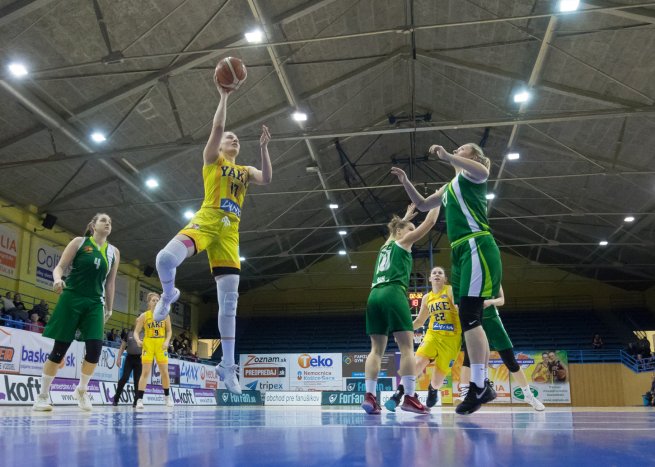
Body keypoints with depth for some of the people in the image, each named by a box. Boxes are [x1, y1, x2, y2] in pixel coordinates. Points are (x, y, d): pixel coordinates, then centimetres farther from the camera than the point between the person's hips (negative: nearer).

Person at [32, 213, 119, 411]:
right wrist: (57, 279, -24)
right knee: (59, 349, -2)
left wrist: (109, 308, 15)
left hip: (95, 304, 3)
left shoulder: (114, 252, 10)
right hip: (71, 299, -3)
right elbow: (60, 266, -2)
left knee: (95, 348, -10)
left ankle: (81, 390, 13)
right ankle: (42, 396, 11)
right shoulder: (79, 242, 1)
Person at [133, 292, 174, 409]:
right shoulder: (144, 316, 0)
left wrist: (167, 341, -8)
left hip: (161, 345, 2)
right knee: (145, 372, -8)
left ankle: (167, 396, 25)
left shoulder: (165, 315, 4)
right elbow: (136, 331, -1)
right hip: (148, 345, -2)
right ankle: (139, 399, -6)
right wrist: (138, 340, -21)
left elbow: (169, 330, 9)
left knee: (164, 372, 7)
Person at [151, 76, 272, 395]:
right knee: (166, 258, -33)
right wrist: (223, 97, 1)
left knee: (229, 299, -1)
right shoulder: (212, 159, 14)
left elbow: (267, 179, 4)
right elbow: (217, 127, -1)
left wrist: (264, 149, 1)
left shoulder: (245, 171, 24)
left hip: (230, 232, 4)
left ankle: (228, 365, 5)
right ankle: (169, 296, 3)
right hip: (205, 222, -3)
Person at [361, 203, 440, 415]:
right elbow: (429, 222, 10)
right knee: (407, 347, -6)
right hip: (393, 294, -7)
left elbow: (395, 229, 53)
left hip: (375, 295, 7)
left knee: (377, 349, 3)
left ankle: (369, 396, -8)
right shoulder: (403, 241, 11)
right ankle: (409, 397, -13)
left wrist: (405, 217, 62)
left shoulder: (386, 246, 28)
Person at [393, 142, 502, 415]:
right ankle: (484, 384, 11)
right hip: (460, 253, 9)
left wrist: (448, 156, -25)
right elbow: (422, 205, 35)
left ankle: (478, 387, -18)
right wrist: (406, 182, 24)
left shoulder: (470, 174, 2)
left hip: (476, 248, -9)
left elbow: (483, 172, -24)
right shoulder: (450, 186, 28)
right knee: (470, 320, 6)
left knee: (469, 317, -17)